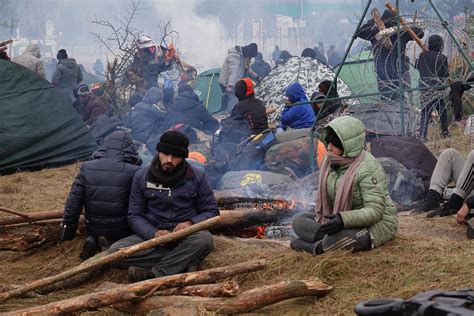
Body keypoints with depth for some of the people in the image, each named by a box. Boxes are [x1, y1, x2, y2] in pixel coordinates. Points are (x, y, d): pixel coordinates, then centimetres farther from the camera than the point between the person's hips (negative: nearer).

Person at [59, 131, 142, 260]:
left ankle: (93, 241, 2)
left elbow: (73, 202, -2)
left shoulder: (87, 168, -5)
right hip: (122, 232, -5)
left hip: (93, 229, 5)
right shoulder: (134, 172, -15)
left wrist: (67, 232, 8)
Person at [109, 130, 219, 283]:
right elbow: (135, 215, 2)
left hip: (186, 237, -1)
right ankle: (184, 263, -24)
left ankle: (153, 274, -30)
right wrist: (153, 233, -18)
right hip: (152, 235, 1)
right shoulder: (142, 177, 3)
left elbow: (211, 211, 5)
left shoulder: (197, 177, 1)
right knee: (115, 251, -26)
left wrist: (191, 223, -17)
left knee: (205, 239, -36)